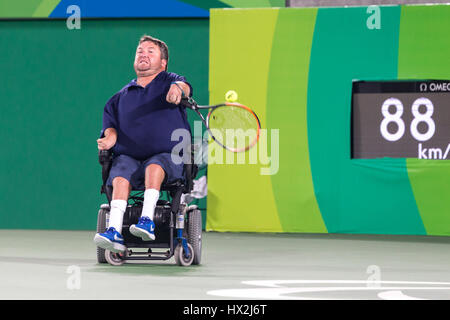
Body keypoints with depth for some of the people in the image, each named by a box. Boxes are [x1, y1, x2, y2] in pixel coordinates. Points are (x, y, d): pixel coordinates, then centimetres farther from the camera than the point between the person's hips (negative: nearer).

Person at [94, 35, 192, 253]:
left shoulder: (168, 82, 11)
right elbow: (111, 121, 18)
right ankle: (115, 232, -42)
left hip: (167, 155, -2)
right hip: (128, 156, 2)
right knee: (120, 177, -29)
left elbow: (184, 86, -12)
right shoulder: (121, 96, 22)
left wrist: (178, 88, -38)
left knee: (154, 167, -36)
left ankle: (147, 219, -43)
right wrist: (111, 136, -7)